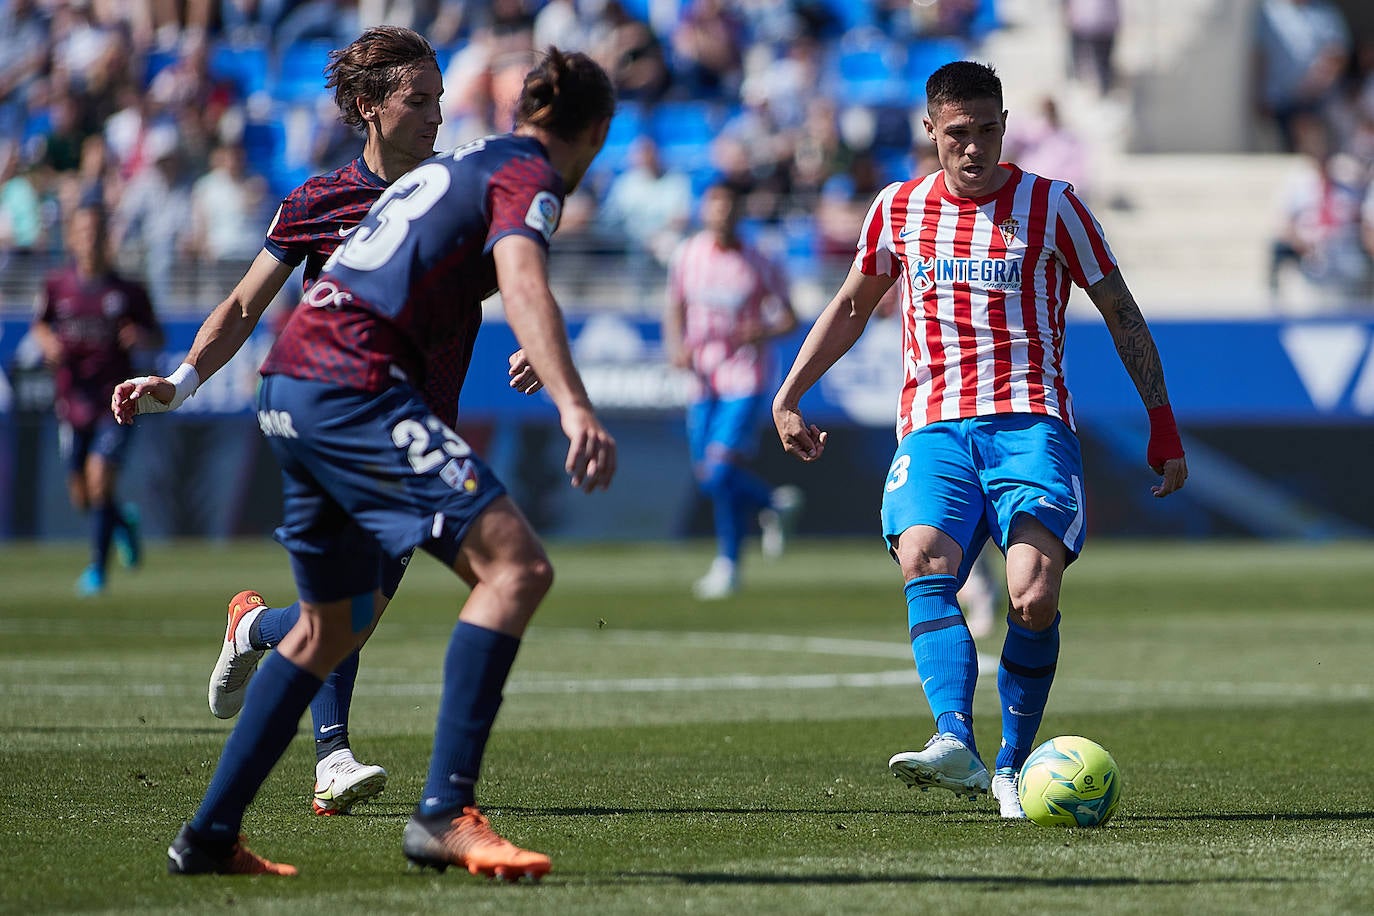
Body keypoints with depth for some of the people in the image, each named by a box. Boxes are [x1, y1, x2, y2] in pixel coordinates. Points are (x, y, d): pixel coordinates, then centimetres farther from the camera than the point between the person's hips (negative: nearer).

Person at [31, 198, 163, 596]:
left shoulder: (128, 291, -3)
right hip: (74, 399, 3)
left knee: (100, 477, -17)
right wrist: (48, 342, -5)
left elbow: (157, 337, 6)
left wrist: (140, 337, -15)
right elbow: (40, 325, 17)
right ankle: (124, 521, 41)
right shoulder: (57, 285, 1)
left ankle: (98, 568, -3)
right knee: (81, 496, 8)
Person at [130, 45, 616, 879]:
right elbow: (522, 283, -22)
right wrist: (573, 404, -35)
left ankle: (210, 835, 25)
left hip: (292, 387, 10)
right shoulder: (527, 177, -1)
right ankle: (446, 814, -26)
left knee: (332, 628, 22)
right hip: (354, 387, -10)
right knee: (516, 564, -16)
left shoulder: (453, 166, 26)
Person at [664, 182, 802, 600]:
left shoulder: (758, 265, -6)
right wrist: (676, 346, -3)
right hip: (703, 378, 5)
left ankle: (727, 563, 7)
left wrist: (765, 331, -19)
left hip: (744, 381, -5)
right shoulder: (687, 255, 3)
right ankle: (776, 504, 33)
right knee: (708, 479, 7)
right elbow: (675, 309, 16)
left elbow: (788, 318, 2)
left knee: (720, 472, -16)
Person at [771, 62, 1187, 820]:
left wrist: (1162, 423, 10)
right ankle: (955, 744, -43)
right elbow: (851, 307, 28)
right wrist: (788, 397, 23)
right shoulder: (898, 209, 12)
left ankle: (1013, 766, -6)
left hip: (1030, 423, -2)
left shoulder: (1051, 207, 5)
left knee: (1034, 594, -22)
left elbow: (1119, 312, 11)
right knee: (922, 562, -28)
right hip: (933, 428, 2)